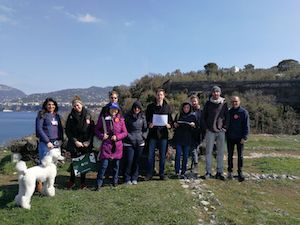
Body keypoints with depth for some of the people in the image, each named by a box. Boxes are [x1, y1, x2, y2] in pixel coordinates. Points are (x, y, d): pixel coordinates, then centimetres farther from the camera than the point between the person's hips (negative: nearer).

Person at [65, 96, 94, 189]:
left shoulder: (87, 115, 0)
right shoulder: (71, 116, 0)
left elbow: (92, 129, 2)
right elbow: (68, 131, 0)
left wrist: (89, 141, -8)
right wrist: (75, 141, -9)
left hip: (86, 144, 0)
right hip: (74, 143, 0)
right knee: (74, 162, 4)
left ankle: (83, 182, 20)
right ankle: (72, 181, 21)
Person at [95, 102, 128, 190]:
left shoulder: (120, 119, 3)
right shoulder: (103, 118, 0)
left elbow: (125, 133, 4)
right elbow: (96, 129, 7)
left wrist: (117, 137, -11)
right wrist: (101, 136, -11)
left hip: (117, 145, 2)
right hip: (106, 144, -2)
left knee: (116, 164, 13)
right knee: (104, 164, -6)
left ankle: (115, 181, 31)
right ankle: (99, 183, 7)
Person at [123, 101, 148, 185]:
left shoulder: (142, 116, 7)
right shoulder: (127, 116, -2)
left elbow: (145, 128, 13)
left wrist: (143, 136, 1)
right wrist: (128, 137, -9)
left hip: (140, 142, 3)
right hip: (129, 142, -3)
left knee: (137, 161, 8)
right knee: (129, 161, -3)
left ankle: (134, 178, 22)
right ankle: (127, 179, 13)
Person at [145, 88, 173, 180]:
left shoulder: (167, 107, 8)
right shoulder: (150, 106, 5)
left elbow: (170, 119, 13)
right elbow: (146, 118, 9)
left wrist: (169, 124, -8)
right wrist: (148, 124, -11)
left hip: (163, 134, 1)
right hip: (153, 133, -1)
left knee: (162, 155, 8)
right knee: (151, 155, 3)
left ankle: (162, 174, 21)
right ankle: (149, 174, 15)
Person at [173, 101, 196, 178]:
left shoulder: (193, 116, 6)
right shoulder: (178, 115, 8)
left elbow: (196, 129, 7)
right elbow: (174, 124, 16)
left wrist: (193, 125, -13)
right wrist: (175, 125, -6)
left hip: (188, 139, 0)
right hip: (178, 138, 0)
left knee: (185, 156, 3)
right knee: (178, 154, -5)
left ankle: (183, 172, 12)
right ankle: (177, 172, 2)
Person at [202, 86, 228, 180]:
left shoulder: (224, 103, 5)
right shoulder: (208, 103, 5)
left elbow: (227, 116, 8)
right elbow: (204, 116, 8)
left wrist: (225, 127, -1)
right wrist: (206, 127, 0)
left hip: (221, 131, 1)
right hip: (210, 131, 0)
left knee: (220, 152, 5)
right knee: (208, 152, 1)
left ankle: (219, 172, 14)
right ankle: (208, 172, 9)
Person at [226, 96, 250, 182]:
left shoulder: (244, 112, -3)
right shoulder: (229, 112, 5)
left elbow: (246, 126, -5)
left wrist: (244, 137, -12)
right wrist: (225, 135, 3)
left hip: (240, 138, -3)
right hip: (230, 138, 3)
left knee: (240, 156, 3)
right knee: (230, 155, 10)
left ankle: (240, 173, 12)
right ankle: (230, 171, 21)